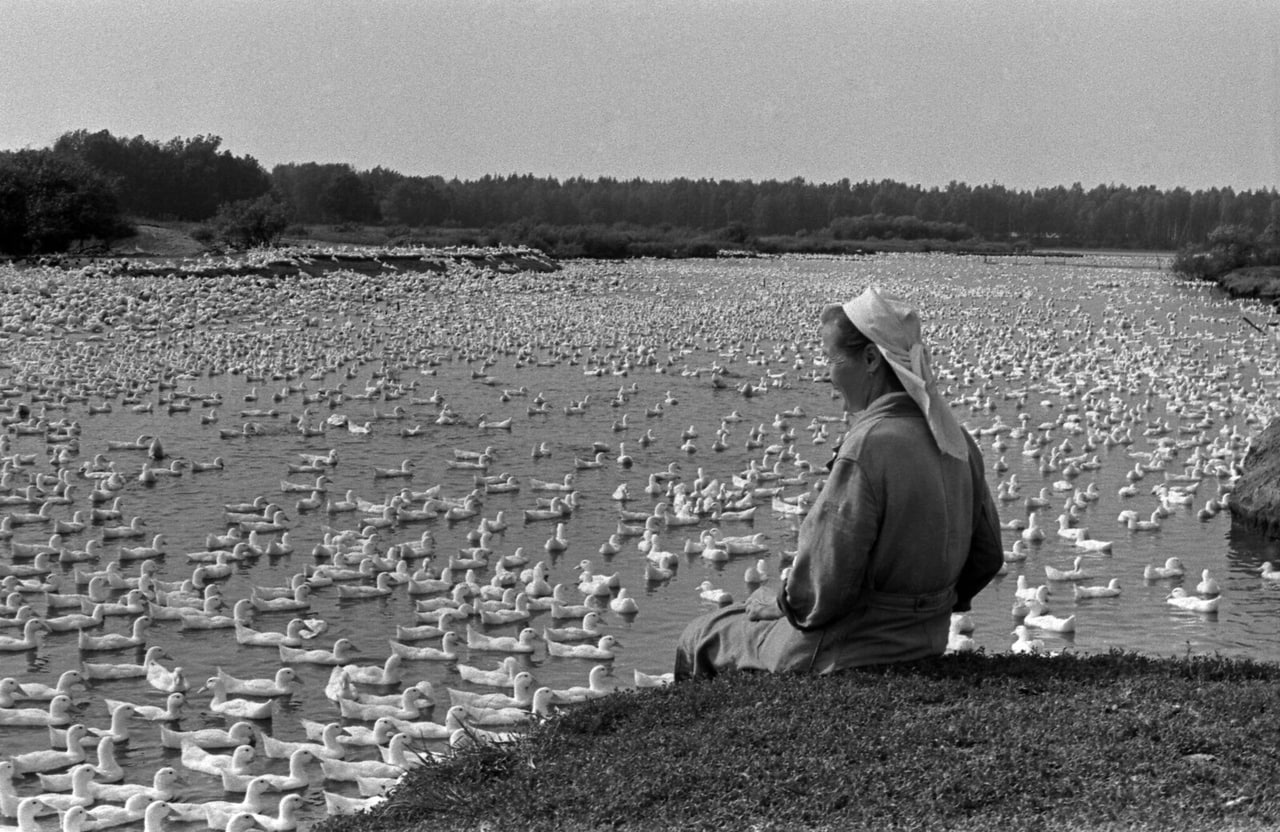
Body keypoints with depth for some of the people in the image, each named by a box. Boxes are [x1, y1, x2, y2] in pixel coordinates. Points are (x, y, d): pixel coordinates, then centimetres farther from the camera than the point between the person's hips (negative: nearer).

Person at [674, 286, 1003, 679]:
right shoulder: (955, 440, -1)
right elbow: (987, 556, 10)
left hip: (850, 655, -8)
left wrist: (767, 604, -5)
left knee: (702, 638, 14)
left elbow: (821, 592, -25)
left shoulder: (868, 447, -26)